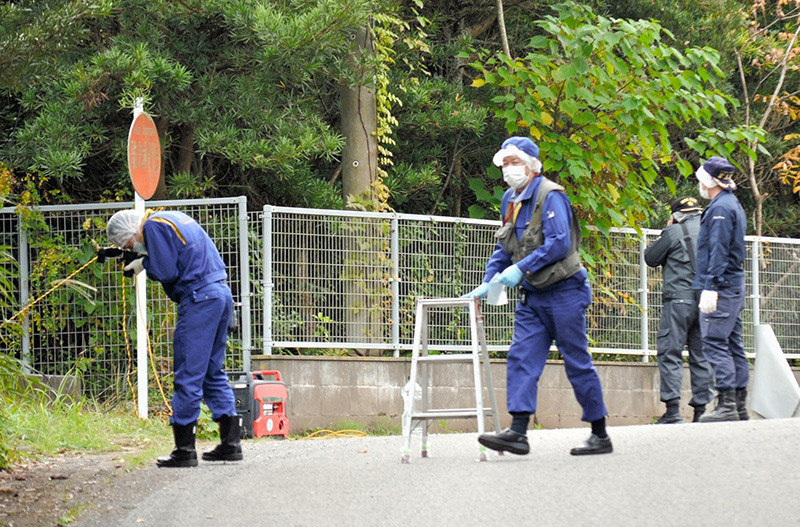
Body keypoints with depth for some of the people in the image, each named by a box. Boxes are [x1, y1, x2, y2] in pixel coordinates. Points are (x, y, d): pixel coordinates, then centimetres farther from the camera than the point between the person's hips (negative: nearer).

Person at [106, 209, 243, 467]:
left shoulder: (154, 226, -7)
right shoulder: (172, 219, 21)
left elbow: (166, 272, -13)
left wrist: (144, 264, 4)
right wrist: (148, 261, 16)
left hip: (200, 299, -10)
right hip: (222, 293, 10)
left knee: (188, 376, -5)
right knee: (213, 371, 15)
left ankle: (185, 450, -4)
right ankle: (231, 443, 13)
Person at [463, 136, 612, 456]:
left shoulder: (550, 196, -13)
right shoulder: (511, 200, 13)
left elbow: (560, 243, -23)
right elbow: (505, 249, 21)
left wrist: (521, 268, -25)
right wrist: (487, 283, 10)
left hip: (563, 293, -8)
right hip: (532, 296, 8)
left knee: (577, 363, -1)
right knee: (521, 358, -6)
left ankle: (600, 436, 7)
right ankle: (518, 432, -12)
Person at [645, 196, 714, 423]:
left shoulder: (674, 232, -5)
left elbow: (651, 258, 5)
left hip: (679, 300, -5)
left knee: (670, 353, -4)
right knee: (701, 356, 9)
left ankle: (672, 410, -13)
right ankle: (701, 409, 6)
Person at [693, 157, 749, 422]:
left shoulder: (721, 208, -12)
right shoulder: (733, 205, 19)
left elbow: (718, 251, -19)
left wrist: (710, 288, -22)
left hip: (721, 286, -10)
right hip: (734, 287, 10)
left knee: (715, 343, -13)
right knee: (733, 345, 10)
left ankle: (727, 405, -19)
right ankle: (739, 405, 10)